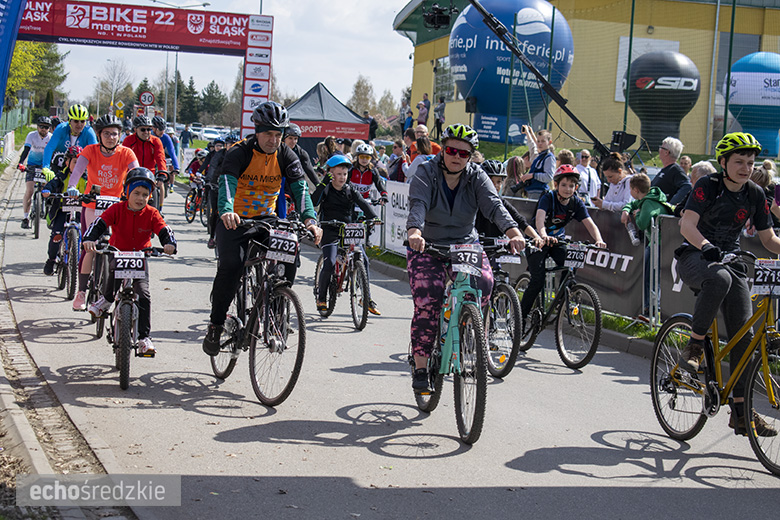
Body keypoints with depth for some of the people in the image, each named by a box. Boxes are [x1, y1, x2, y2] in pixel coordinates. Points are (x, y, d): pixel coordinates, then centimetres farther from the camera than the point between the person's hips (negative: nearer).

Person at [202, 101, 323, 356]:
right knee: (231, 264, -27)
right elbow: (227, 182, -32)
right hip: (234, 220, -3)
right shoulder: (239, 152, -15)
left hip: (266, 219, 3)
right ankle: (215, 325, -9)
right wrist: (226, 211, -53)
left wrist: (309, 219, -37)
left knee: (288, 259, -21)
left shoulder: (286, 156, -6)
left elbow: (299, 187, -18)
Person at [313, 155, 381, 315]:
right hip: (330, 232, -3)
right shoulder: (326, 189, -2)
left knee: (363, 259, -12)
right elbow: (313, 202, -19)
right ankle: (321, 297, 3)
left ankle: (367, 298, -2)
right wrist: (323, 183, -25)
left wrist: (373, 217, -24)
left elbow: (363, 203, -6)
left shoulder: (350, 189, 7)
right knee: (329, 264, -19)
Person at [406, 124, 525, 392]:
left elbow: (494, 206, -20)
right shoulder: (426, 174, -10)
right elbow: (418, 204, -28)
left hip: (465, 244, 2)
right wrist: (414, 232, -50)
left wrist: (514, 232, -39)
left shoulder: (476, 177, -4)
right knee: (426, 304, -17)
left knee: (484, 282, -26)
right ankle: (420, 368, -6)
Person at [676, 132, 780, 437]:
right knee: (719, 278, -41)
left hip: (730, 260, 5)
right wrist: (706, 245, -43)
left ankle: (740, 411, 2)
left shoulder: (755, 195, 2)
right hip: (695, 257, -5)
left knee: (744, 334, -5)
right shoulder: (708, 186, -11)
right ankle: (694, 346, -22)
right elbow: (687, 224, -23)